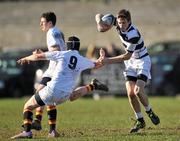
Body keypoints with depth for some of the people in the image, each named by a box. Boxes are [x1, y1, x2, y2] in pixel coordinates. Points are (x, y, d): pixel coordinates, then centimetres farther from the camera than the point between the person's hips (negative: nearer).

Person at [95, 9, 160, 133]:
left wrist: (108, 60, -27)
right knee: (130, 93, -6)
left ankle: (150, 112, 6)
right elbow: (99, 16, 0)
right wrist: (100, 22, -24)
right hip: (130, 62, 6)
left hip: (142, 61, -6)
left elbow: (127, 56, -26)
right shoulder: (116, 23, -12)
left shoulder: (134, 35, -32)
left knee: (138, 91, -20)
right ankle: (140, 121, 7)